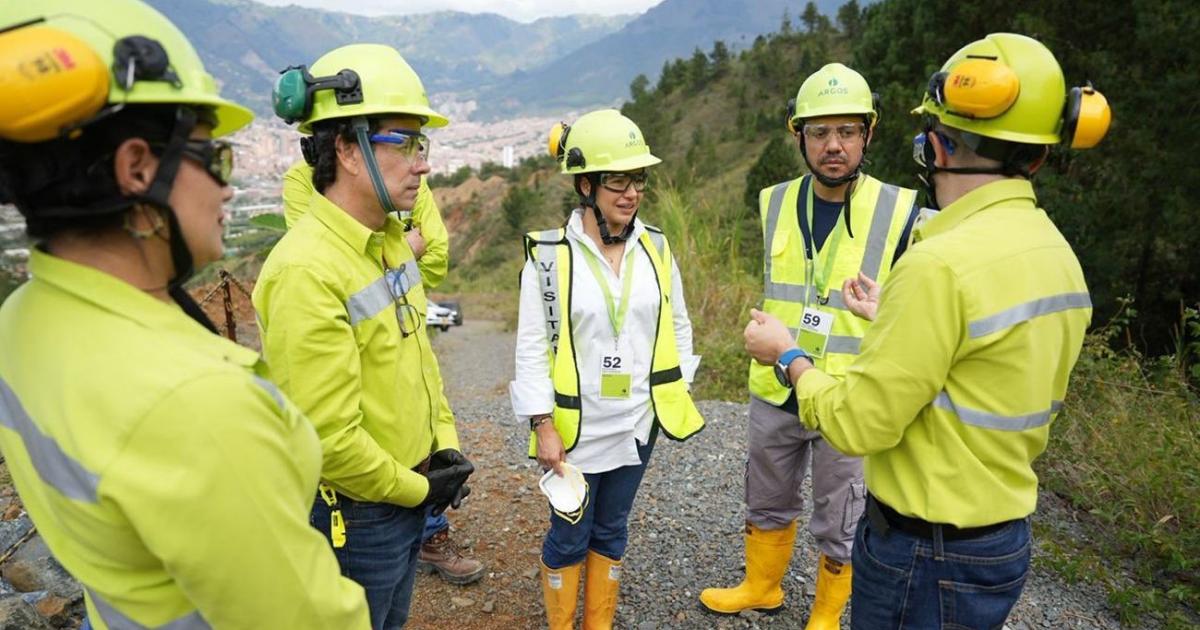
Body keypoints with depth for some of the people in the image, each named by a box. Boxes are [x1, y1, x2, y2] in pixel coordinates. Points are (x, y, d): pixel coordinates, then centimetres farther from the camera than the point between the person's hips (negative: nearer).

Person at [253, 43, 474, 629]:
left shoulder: (390, 238, 1)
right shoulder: (307, 271, -28)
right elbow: (329, 436, -27)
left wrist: (445, 443, 3)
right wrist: (414, 489, -14)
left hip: (410, 491, 8)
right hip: (358, 515, -8)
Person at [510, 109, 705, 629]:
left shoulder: (656, 248, -1)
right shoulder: (550, 256, -13)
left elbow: (677, 326, 9)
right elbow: (532, 348, -11)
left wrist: (677, 394, 5)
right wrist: (543, 425, -12)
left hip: (637, 423, 4)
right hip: (575, 426, -4)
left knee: (611, 530, 19)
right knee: (569, 536, 12)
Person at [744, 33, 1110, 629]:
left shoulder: (942, 263, -26)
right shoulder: (1056, 252, 1)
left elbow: (857, 423, -22)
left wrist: (787, 355, -6)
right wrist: (895, 323, 19)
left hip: (928, 557, -8)